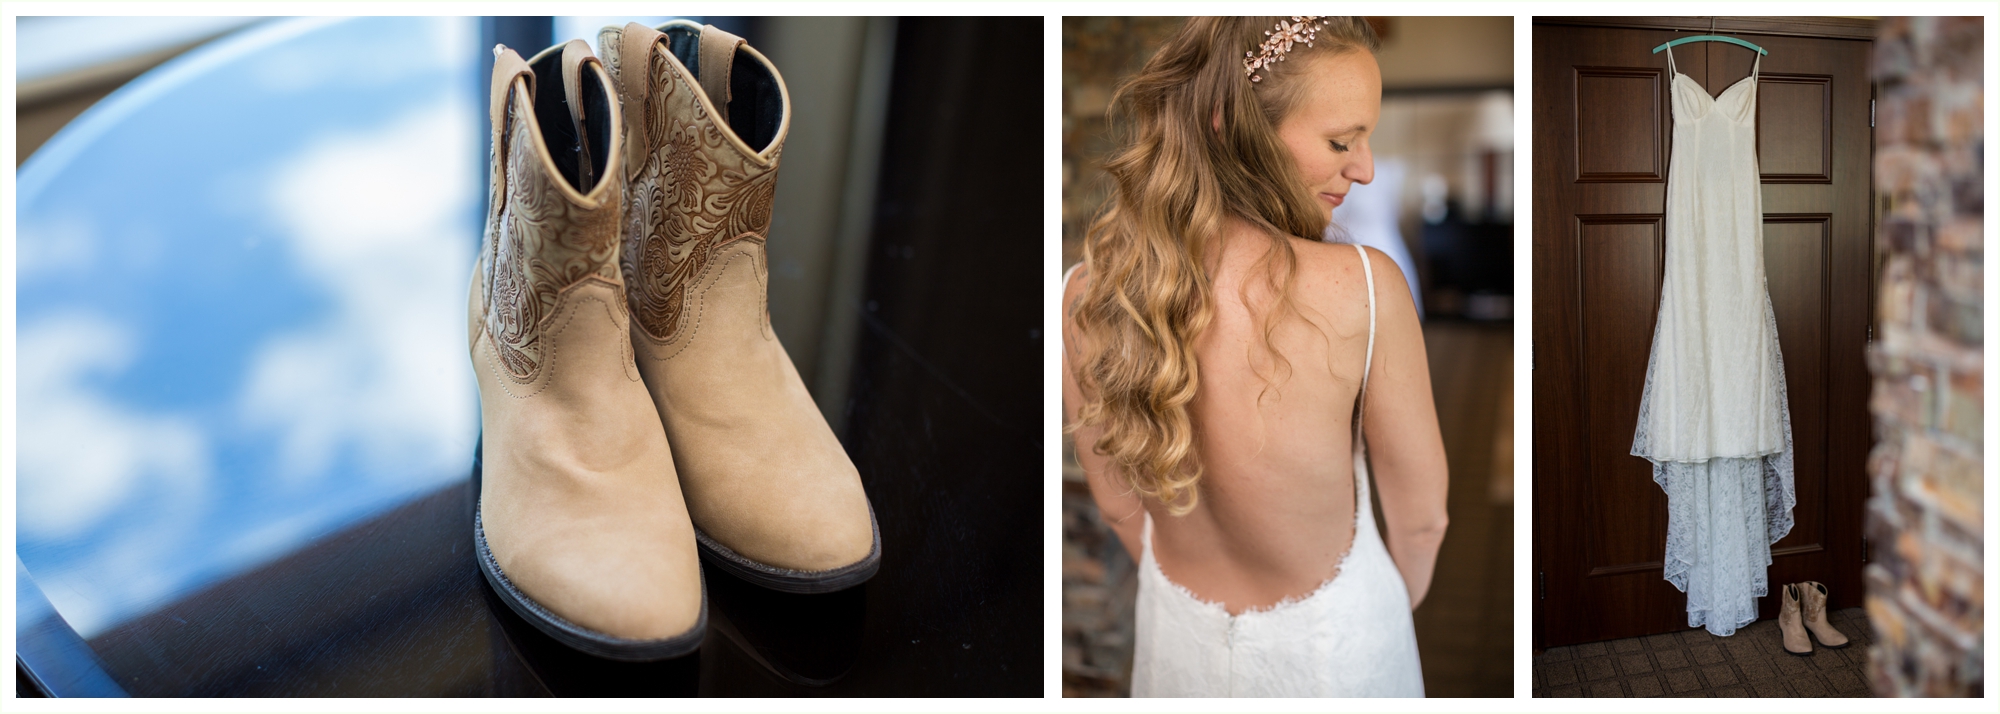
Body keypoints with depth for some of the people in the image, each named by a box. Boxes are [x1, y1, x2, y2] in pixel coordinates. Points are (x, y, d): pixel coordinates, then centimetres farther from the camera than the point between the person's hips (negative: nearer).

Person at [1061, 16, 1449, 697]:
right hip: (1329, 645, -2)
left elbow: (1120, 506, -5)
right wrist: (1401, 602, 7)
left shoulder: (1080, 301, -21)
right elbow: (1421, 518, -16)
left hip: (1177, 640, 3)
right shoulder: (1365, 288, -31)